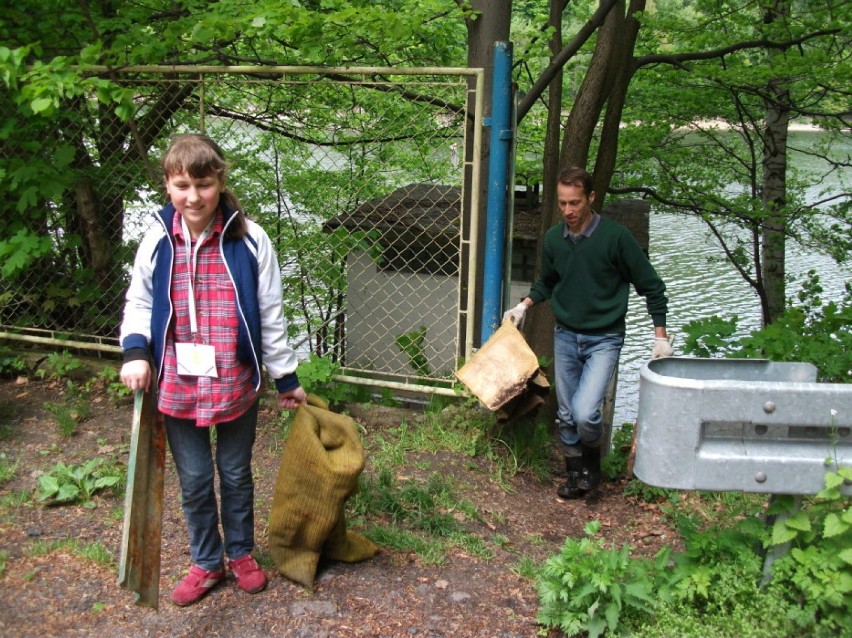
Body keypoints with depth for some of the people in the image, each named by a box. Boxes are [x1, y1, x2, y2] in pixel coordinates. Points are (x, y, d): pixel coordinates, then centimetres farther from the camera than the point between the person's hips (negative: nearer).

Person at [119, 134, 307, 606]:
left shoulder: (248, 239, -8)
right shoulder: (157, 241, -3)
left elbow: (270, 315, -2)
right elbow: (139, 305, 8)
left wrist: (286, 378, 3)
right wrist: (135, 353, -11)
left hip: (236, 385, -1)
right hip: (177, 386, 1)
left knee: (236, 475, 17)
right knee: (194, 481, 13)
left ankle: (241, 552, 38)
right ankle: (206, 562, 33)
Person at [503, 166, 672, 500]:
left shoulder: (615, 236, -14)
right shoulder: (553, 238, 0)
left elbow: (650, 285, -6)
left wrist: (661, 336, -7)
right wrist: (524, 305, 3)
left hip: (604, 338, -5)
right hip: (565, 336, 5)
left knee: (585, 412, -18)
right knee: (566, 416, 10)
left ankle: (593, 463, 11)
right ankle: (576, 473, 31)